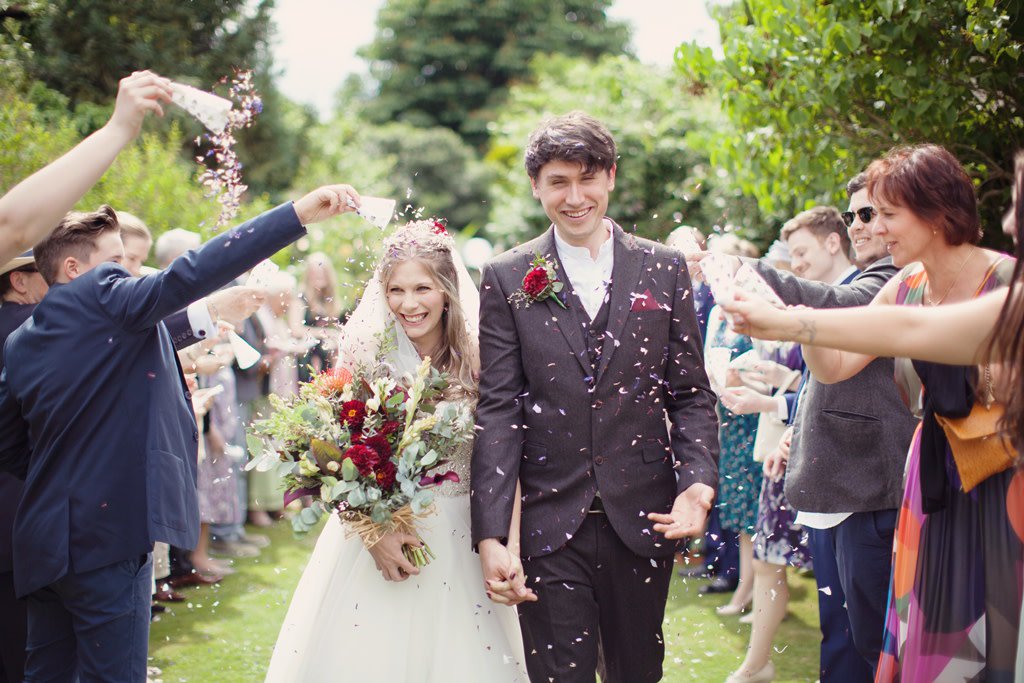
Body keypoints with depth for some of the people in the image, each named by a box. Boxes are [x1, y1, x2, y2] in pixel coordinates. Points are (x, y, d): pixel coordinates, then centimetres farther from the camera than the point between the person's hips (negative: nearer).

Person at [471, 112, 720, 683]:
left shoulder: (664, 268, 5)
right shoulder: (507, 279, 1)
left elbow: (690, 394, 6)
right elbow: (498, 410, -4)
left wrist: (700, 482, -11)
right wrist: (491, 535, -11)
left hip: (644, 522, 2)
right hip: (550, 527, -2)